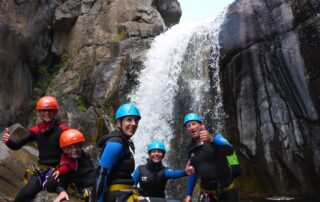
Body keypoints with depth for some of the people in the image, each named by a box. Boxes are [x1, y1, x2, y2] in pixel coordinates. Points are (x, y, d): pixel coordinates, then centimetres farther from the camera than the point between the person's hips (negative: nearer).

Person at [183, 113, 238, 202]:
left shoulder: (215, 137, -10)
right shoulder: (191, 149, 3)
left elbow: (230, 150, -30)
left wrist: (211, 139, -47)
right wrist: (189, 194, 10)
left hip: (226, 189, -2)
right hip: (207, 192, 3)